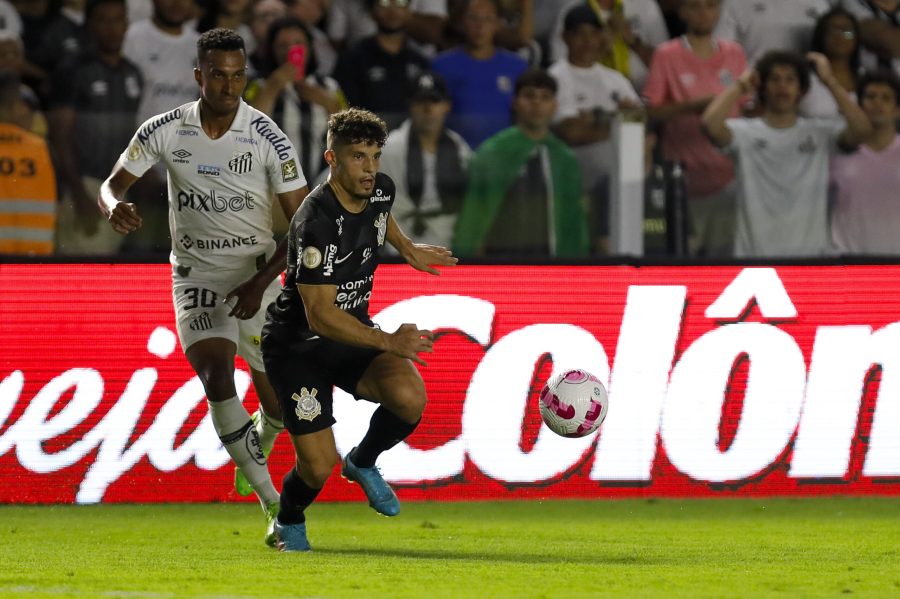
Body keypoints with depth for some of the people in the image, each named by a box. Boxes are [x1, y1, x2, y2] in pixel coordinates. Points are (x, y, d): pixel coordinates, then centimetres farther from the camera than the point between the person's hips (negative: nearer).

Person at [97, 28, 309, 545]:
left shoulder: (268, 138, -11)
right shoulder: (164, 132, -7)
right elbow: (111, 187, 1)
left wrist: (262, 282, -16)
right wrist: (115, 206, -25)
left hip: (256, 276, 0)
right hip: (196, 275, 0)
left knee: (278, 402, 4)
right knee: (216, 375, -24)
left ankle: (255, 453, 43)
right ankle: (272, 501, -23)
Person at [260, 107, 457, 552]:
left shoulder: (380, 189, -6)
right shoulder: (316, 223, -29)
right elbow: (320, 316, -32)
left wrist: (408, 251, 35)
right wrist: (389, 343, -38)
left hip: (353, 332, 6)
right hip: (298, 345, -6)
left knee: (410, 398, -23)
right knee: (318, 467, -14)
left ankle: (363, 463, 9)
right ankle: (289, 522, 23)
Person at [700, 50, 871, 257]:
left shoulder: (821, 133, 5)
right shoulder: (744, 132, 2)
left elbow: (862, 130, -11)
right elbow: (710, 125, -18)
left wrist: (830, 81, -6)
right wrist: (740, 86, -4)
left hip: (810, 253, 1)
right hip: (755, 254, -1)